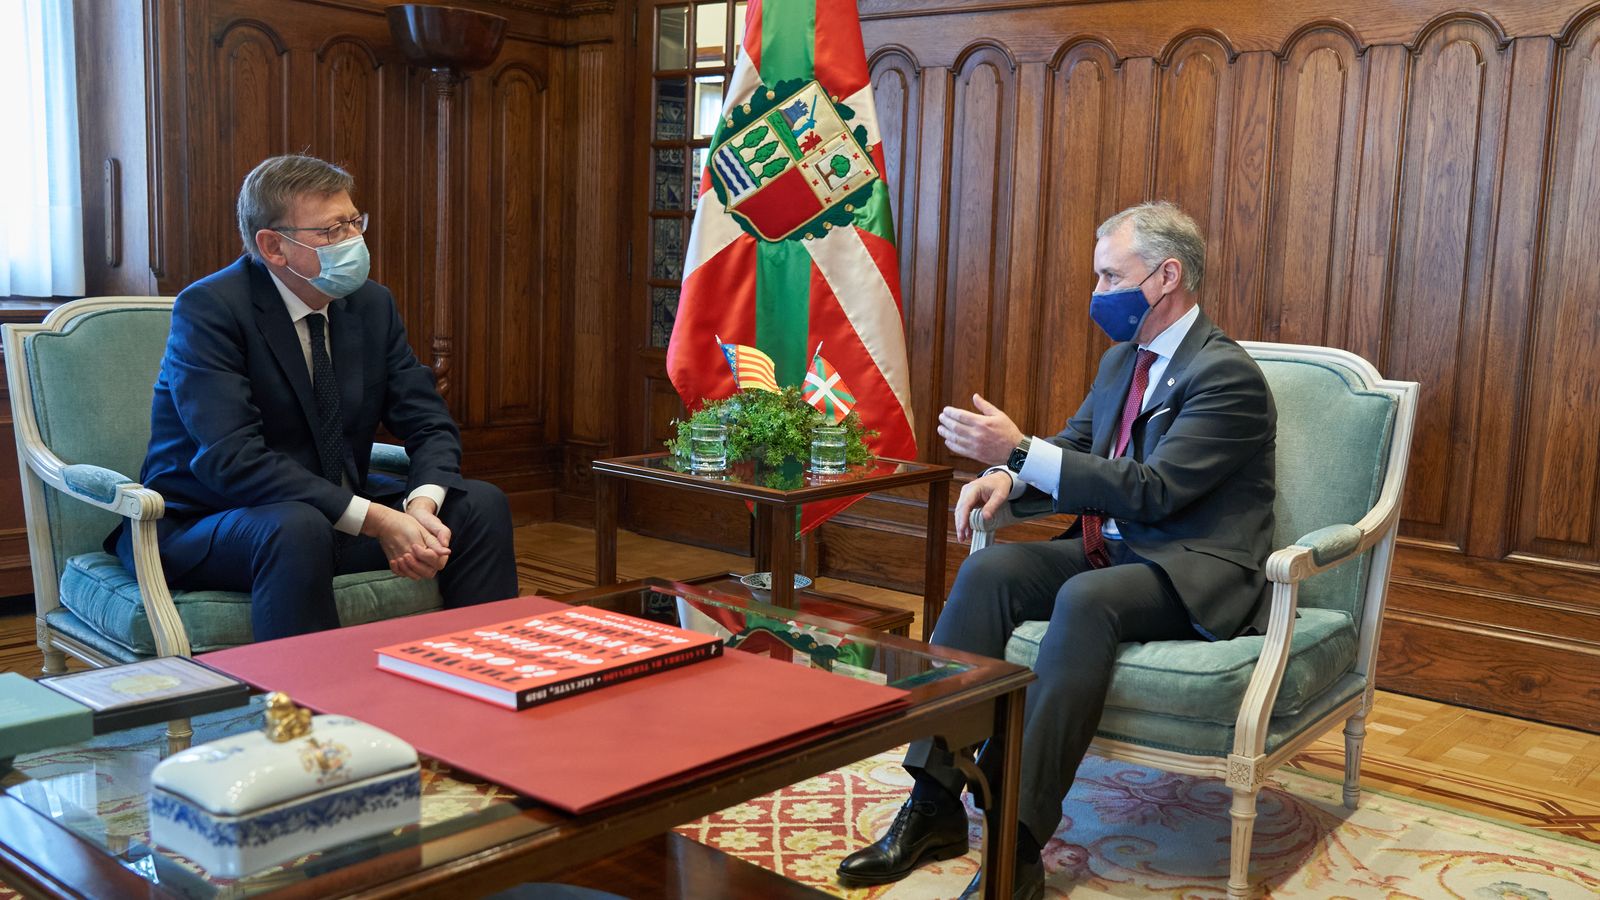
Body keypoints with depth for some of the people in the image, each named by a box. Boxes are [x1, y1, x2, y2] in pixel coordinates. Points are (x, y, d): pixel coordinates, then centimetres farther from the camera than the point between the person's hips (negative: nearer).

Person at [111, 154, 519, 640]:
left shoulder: (372, 303, 2)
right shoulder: (208, 308, -16)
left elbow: (430, 426, 2)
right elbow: (232, 459, -26)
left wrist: (423, 505, -22)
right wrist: (375, 521, -31)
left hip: (337, 515, 6)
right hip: (201, 528, -6)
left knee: (482, 504, -10)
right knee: (297, 528, -37)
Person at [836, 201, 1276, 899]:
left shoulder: (1228, 375, -12)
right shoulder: (1122, 359, 15)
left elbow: (1153, 490, -21)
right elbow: (1073, 451, 19)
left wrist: (1021, 451, -23)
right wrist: (1006, 477, -6)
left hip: (1195, 577, -7)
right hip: (1111, 551, 8)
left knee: (1086, 598, -36)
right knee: (989, 569, -17)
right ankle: (934, 804, -20)